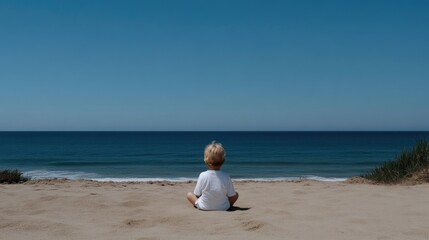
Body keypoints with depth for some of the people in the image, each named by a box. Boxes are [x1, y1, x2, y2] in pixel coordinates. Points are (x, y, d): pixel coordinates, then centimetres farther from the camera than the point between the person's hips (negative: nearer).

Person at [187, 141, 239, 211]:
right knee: (236, 194, 21)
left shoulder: (202, 175, -17)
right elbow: (232, 196, -10)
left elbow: (197, 195, -8)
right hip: (223, 208, -1)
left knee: (189, 194, 22)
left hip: (204, 207, 2)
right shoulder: (226, 177, -17)